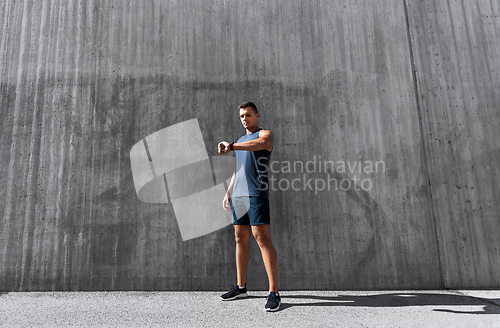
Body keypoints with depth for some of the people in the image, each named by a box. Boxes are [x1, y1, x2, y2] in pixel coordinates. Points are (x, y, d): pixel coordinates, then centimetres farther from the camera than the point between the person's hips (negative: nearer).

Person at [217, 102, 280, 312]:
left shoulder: (265, 134, 2)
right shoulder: (241, 141, 25)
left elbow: (262, 143, -25)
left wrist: (231, 146, -30)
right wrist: (228, 192, 18)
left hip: (256, 194, -7)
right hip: (238, 195, 7)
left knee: (262, 237, -13)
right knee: (240, 239, 9)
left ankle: (274, 292, -9)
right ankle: (240, 287, 19)